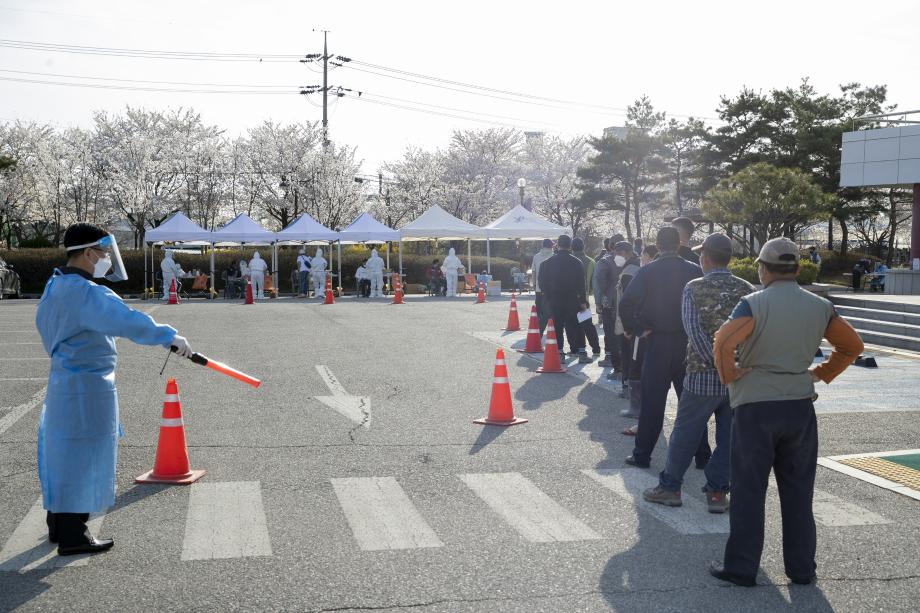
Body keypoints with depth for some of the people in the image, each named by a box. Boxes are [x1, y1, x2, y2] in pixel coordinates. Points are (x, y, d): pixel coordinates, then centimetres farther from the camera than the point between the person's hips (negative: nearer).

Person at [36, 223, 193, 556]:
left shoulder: (55, 287, 9)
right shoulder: (87, 293, -22)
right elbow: (128, 321, -36)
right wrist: (169, 336, -32)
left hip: (63, 381, 10)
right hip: (88, 387, -10)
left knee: (63, 452, 19)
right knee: (83, 456, -1)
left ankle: (58, 524, 32)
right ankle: (72, 535, 8)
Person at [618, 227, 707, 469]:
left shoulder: (647, 272, -7)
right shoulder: (694, 271, -2)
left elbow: (626, 304, -16)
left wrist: (635, 329, -4)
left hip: (657, 343, -2)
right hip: (688, 343, 2)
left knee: (652, 402, 5)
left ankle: (642, 455, 10)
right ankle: (701, 454, 17)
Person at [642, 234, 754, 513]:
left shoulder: (694, 288, -5)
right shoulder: (747, 290, 3)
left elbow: (693, 329, -15)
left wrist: (716, 362, -14)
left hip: (702, 375, -2)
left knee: (685, 432, 9)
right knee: (728, 435, 11)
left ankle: (669, 487, 18)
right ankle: (718, 491, 15)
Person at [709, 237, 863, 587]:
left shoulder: (754, 304, -11)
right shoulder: (820, 307, 4)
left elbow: (723, 342, -25)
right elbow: (853, 346, 12)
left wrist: (729, 376, -9)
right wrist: (822, 374, 15)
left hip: (755, 406, -4)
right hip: (801, 407, 4)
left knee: (748, 491, 5)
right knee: (798, 492, 14)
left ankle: (741, 568, 11)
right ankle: (801, 568, 21)